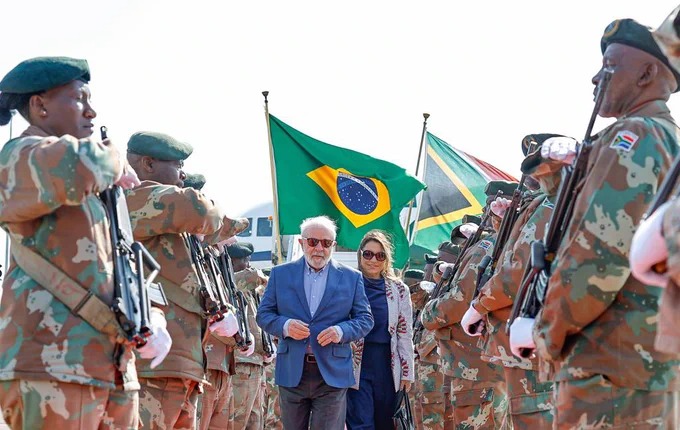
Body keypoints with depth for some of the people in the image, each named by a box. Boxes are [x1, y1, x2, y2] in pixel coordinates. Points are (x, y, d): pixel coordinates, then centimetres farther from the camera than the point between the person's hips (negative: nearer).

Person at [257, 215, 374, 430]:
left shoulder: (351, 278, 6)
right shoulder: (281, 274, 8)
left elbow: (365, 319, 6)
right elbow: (263, 314, 7)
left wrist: (342, 331, -15)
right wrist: (285, 325, -14)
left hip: (332, 373, -1)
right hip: (292, 372, 1)